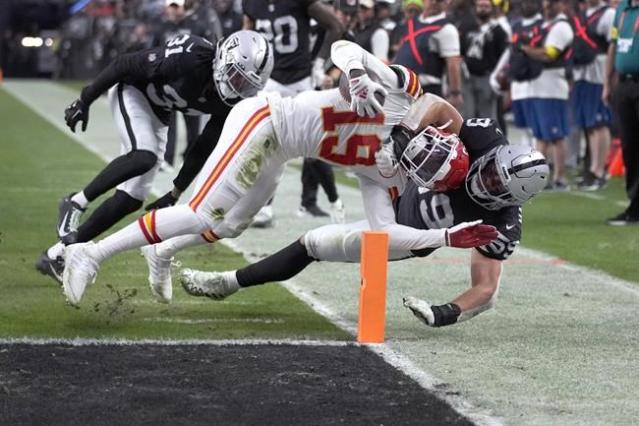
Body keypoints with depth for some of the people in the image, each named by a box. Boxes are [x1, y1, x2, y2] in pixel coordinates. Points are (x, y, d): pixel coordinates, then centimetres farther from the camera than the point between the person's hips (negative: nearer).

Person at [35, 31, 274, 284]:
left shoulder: (232, 103, -14)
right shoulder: (191, 59, -34)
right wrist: (85, 101, -17)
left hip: (157, 115, 7)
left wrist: (175, 195, 3)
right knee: (143, 156, -34)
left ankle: (58, 254, 8)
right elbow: (125, 66, -23)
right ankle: (75, 203, -15)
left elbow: (203, 149, -1)